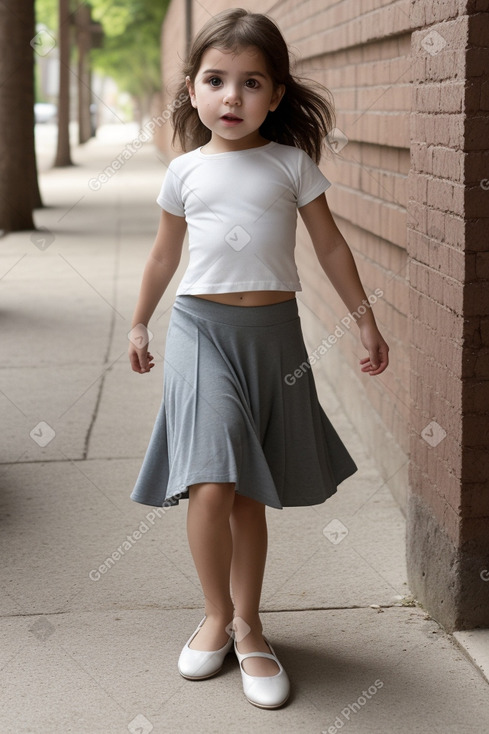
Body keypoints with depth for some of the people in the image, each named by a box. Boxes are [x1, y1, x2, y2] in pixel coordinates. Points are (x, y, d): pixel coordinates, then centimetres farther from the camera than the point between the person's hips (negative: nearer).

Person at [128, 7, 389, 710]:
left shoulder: (290, 163, 2)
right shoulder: (185, 171, 4)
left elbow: (330, 245, 8)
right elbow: (165, 255, 17)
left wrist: (365, 320, 8)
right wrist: (139, 324, 25)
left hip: (273, 334, 1)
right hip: (202, 329, 0)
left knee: (250, 494, 7)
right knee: (211, 486, -14)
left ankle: (247, 627, 22)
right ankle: (217, 616, 8)